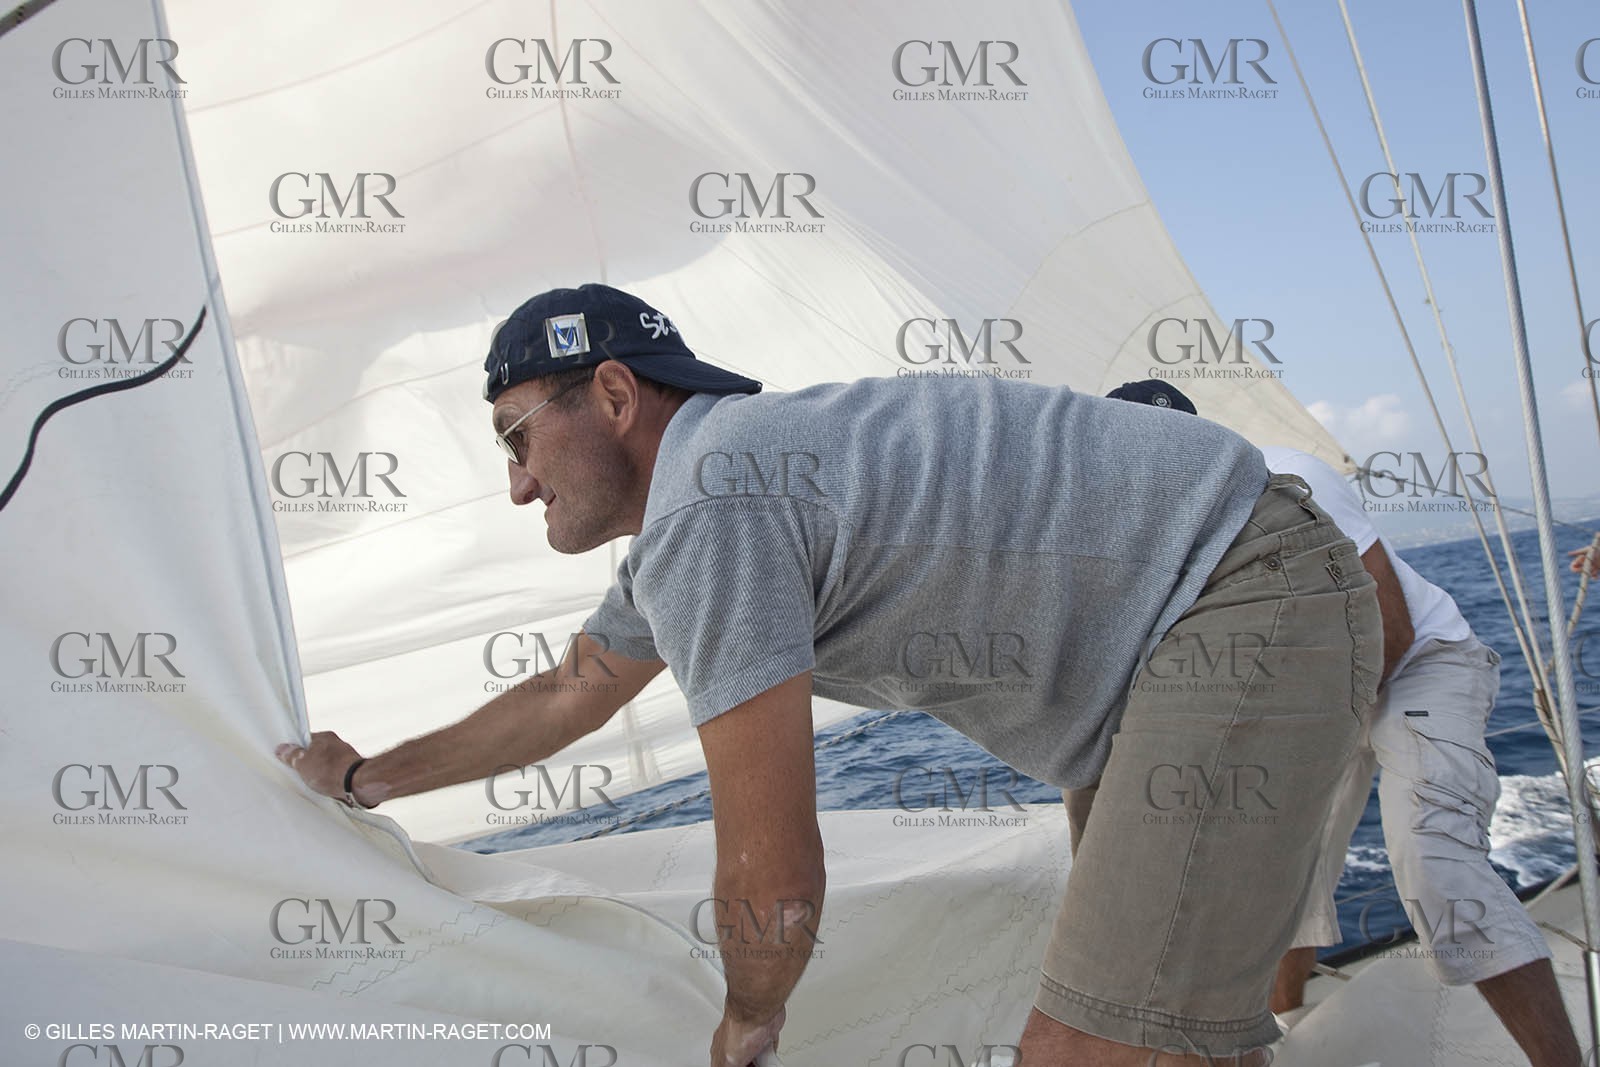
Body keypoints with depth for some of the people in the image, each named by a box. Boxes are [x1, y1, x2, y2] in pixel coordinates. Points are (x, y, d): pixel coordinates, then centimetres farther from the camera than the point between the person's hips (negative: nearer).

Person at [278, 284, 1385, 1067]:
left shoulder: (706, 510, -19)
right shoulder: (677, 522, 14)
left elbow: (775, 873, -16)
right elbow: (568, 699, 31)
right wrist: (370, 776, 43)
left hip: (1247, 606, -10)